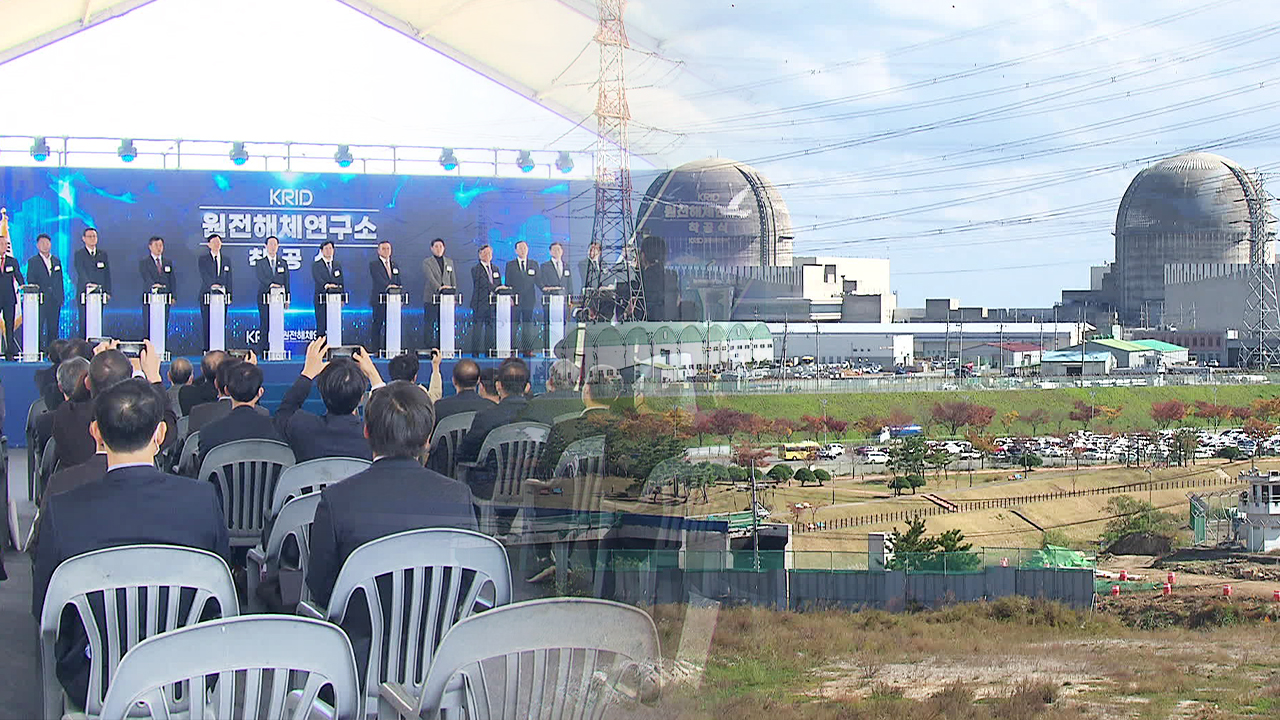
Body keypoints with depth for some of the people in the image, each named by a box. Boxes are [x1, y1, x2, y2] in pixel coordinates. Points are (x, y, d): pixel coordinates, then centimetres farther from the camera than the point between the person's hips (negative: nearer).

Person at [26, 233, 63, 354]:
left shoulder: (57, 261, 17)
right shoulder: (32, 261, 4)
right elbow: (30, 281, -1)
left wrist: (61, 297, 10)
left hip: (55, 299, 4)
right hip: (40, 299, -4)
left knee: (53, 328, 4)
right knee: (38, 327, -8)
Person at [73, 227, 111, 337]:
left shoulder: (103, 254, 15)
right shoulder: (79, 254, 2)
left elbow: (107, 274, 15)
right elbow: (81, 271, -13)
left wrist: (108, 291, 6)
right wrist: (88, 283, -31)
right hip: (84, 293, -3)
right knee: (84, 322, -5)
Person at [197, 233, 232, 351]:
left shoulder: (226, 260, 16)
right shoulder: (202, 259, 5)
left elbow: (229, 279, 15)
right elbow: (204, 274, -11)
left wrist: (228, 293, 5)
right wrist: (212, 284, -28)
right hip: (207, 296, -3)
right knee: (207, 325, -4)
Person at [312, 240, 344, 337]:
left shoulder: (337, 265, 17)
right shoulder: (316, 265, 2)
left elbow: (341, 282, 17)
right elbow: (317, 278, -15)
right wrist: (326, 285, -34)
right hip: (321, 299, -4)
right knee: (321, 327, -5)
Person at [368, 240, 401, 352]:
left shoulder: (395, 265, 19)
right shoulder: (373, 264, 1)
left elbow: (398, 283, 18)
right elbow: (378, 279, -16)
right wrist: (387, 286, -32)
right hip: (379, 300, -5)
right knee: (377, 324, -3)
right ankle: (375, 349, 0)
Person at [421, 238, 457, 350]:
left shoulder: (450, 262, 19)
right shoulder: (426, 262, 4)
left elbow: (453, 280, 17)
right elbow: (430, 277, -12)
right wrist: (439, 287, -27)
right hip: (431, 298, -4)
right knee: (429, 324, -4)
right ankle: (428, 347, -2)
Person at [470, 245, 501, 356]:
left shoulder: (495, 269, 18)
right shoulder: (476, 270, -2)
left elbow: (499, 285, 18)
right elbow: (484, 283, -17)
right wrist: (495, 288, -29)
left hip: (492, 304, 6)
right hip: (480, 304, -6)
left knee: (491, 329, 6)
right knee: (478, 329, -4)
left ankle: (489, 351, 10)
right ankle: (475, 353, -1)